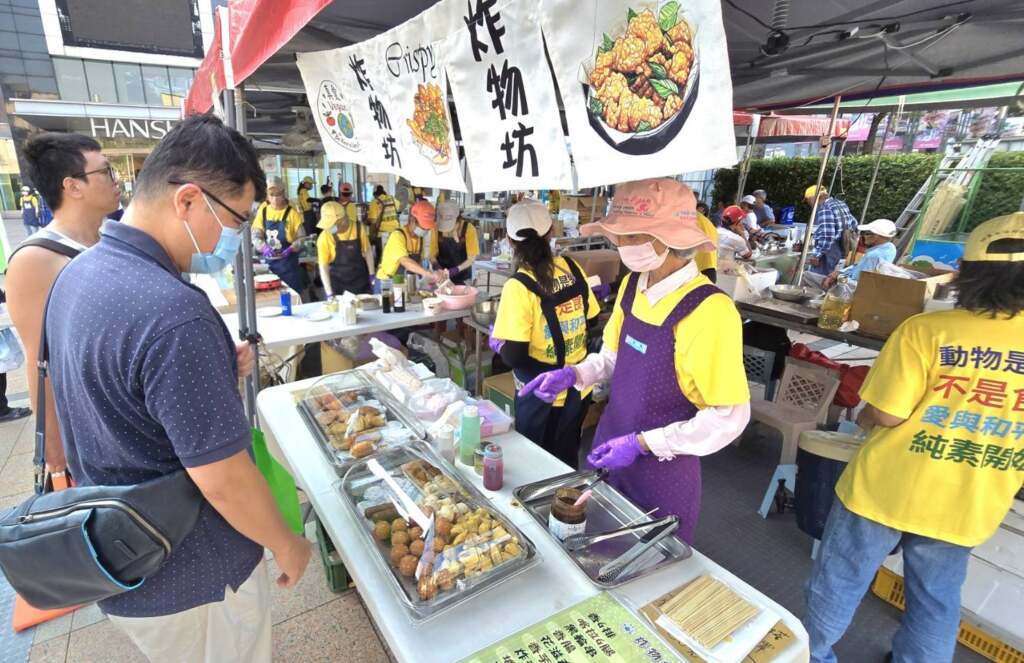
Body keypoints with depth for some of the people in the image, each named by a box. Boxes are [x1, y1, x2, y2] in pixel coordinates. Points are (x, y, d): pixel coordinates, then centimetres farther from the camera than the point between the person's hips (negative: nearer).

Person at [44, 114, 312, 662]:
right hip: (190, 579, -8)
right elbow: (224, 481, -28)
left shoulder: (76, 274, -2)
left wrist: (218, 369, -2)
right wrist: (287, 545, -11)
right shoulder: (173, 312, -33)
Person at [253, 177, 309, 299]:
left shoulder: (292, 212, -7)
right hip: (268, 263, 4)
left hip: (288, 263, -3)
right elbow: (256, 235, 1)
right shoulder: (263, 210, 3)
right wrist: (264, 247, -19)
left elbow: (301, 237, -5)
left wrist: (290, 249, -22)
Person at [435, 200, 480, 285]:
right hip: (442, 275, 2)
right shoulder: (437, 227, -7)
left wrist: (455, 270, -25)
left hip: (461, 276, -2)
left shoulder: (468, 228, -15)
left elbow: (472, 258, -13)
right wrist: (436, 266, -20)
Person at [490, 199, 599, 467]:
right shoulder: (573, 268, -5)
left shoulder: (519, 286, -21)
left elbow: (514, 356, -21)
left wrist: (496, 342, 0)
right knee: (567, 462, 24)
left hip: (542, 397, -5)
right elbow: (591, 323, 7)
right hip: (578, 389, 5)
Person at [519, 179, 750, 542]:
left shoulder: (709, 310, -26)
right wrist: (574, 374, -7)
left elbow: (729, 417, -21)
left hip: (663, 467, -6)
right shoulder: (633, 284, -4)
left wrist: (643, 443, -22)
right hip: (610, 445, 6)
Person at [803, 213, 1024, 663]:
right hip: (967, 509, 4)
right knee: (936, 602, 24)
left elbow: (885, 415, -20)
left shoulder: (927, 330, -20)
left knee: (839, 580, 17)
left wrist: (865, 419, 2)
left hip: (884, 490, -3)